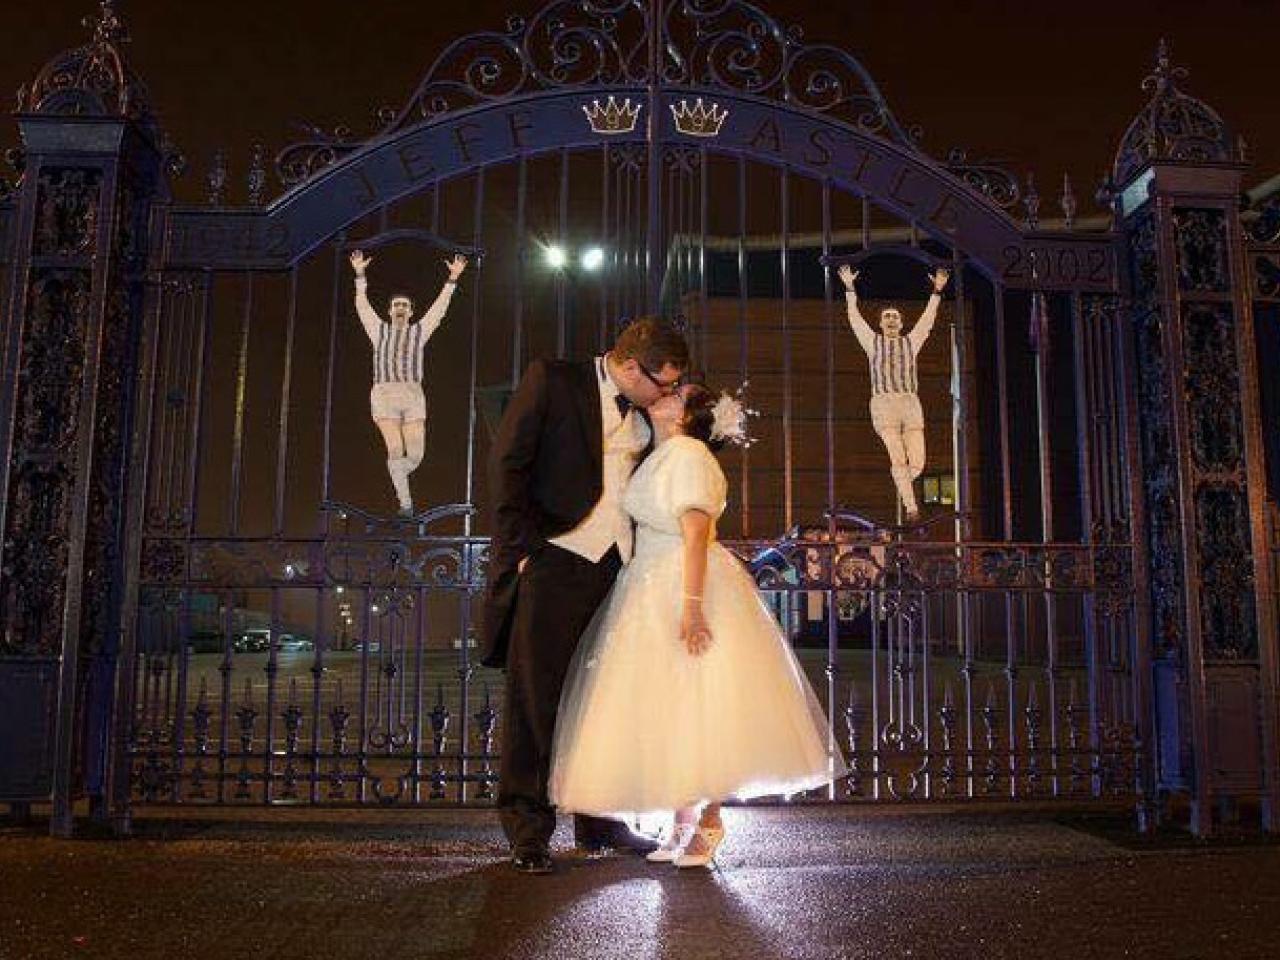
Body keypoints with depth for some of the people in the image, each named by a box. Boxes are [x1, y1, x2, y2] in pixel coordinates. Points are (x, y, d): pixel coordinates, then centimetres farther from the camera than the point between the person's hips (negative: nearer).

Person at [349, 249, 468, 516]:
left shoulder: (419, 331, 18)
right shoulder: (380, 330, 18)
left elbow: (439, 307, 12)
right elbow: (362, 306, 14)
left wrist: (453, 278, 6)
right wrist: (360, 274, 8)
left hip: (413, 396, 1)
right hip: (384, 394, -1)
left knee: (416, 454, -6)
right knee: (395, 450, -13)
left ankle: (396, 476, 27)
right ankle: (405, 502, -6)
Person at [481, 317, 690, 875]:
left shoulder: (644, 414, 16)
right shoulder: (552, 380, -1)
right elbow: (507, 463, -6)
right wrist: (523, 549, -10)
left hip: (617, 567, 6)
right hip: (554, 560, -5)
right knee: (536, 696, -2)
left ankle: (598, 820, 23)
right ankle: (527, 833, 8)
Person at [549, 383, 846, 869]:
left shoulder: (688, 454, -12)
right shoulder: (661, 457, 17)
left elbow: (697, 535, -20)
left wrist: (691, 605, -27)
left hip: (685, 591, -9)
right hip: (655, 595, 9)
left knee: (696, 709, -4)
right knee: (667, 712, 11)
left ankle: (709, 822, 7)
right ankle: (682, 823, 19)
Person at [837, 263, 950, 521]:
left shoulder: (911, 342, 20)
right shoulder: (873, 341, 17)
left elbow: (928, 318, 17)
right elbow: (854, 317, 14)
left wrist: (937, 291, 11)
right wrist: (850, 287, 11)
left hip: (911, 405, 2)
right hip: (883, 404, -2)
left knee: (917, 463, -6)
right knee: (898, 459, -17)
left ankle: (902, 481, 25)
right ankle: (911, 507, -17)